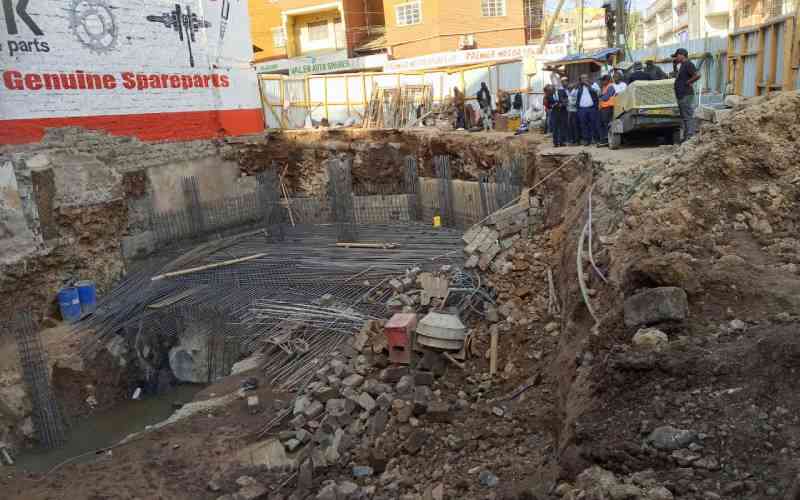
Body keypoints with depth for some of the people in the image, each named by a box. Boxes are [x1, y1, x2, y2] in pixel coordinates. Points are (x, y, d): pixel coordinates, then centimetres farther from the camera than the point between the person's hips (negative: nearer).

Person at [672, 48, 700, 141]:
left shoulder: (688, 64, -12)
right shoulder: (680, 65, 17)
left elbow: (697, 75, -24)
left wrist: (689, 82, -13)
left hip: (686, 95, -11)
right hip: (681, 95, 11)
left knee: (688, 116, -9)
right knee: (684, 117, 14)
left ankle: (690, 136, -9)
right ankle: (686, 137, 21)